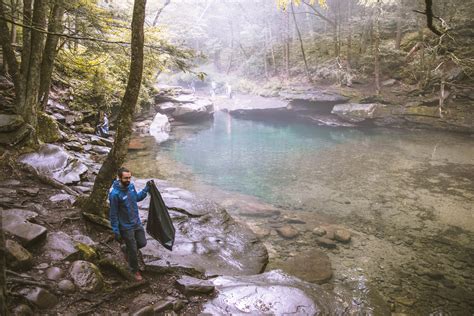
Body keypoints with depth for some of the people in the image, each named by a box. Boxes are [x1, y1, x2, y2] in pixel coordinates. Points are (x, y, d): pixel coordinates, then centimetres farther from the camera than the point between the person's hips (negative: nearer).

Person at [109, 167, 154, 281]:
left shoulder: (131, 186, -7)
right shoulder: (115, 194, -27)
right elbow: (113, 214, -19)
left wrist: (147, 188, 1)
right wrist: (116, 232, -15)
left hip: (137, 222, 6)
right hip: (126, 227, -6)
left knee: (142, 243, 18)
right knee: (133, 250, 9)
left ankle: (126, 249, 47)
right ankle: (135, 270, 35)